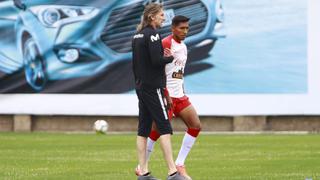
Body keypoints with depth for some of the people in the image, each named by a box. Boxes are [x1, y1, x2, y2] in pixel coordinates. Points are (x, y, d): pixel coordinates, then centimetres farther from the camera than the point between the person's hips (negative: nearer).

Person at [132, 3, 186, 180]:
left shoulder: (138, 35, 14)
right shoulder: (152, 34, -13)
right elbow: (157, 61, -22)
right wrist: (170, 58, -4)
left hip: (141, 86, 9)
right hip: (153, 87, -9)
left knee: (143, 129, 8)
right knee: (165, 128, -9)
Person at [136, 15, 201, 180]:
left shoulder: (183, 47, 16)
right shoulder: (166, 44, -12)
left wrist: (182, 93, 18)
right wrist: (166, 95, -21)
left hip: (179, 95, 9)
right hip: (167, 96, -9)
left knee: (195, 126, 0)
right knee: (158, 131, -7)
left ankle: (179, 165, 4)